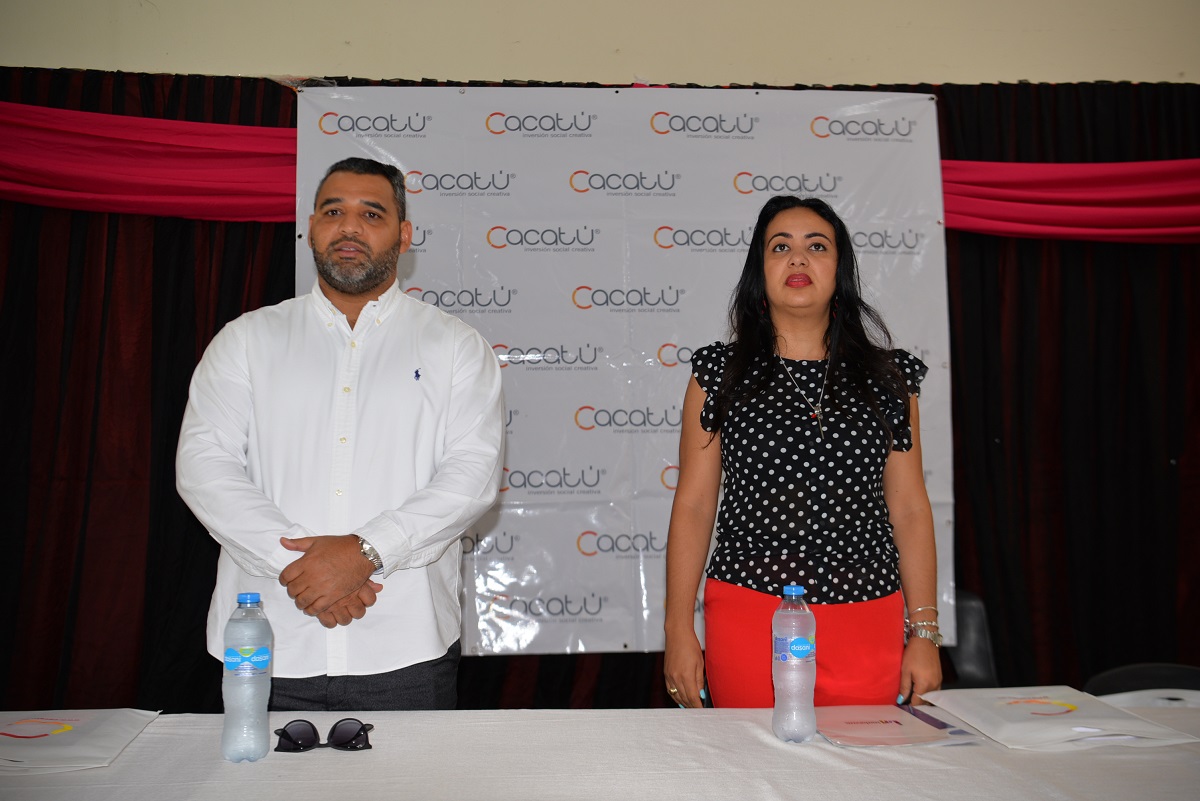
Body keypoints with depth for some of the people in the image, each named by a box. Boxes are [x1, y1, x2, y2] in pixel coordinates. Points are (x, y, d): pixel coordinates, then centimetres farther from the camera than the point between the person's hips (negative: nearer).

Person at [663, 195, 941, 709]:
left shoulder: (887, 378, 7)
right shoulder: (720, 373, 4)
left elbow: (909, 508, 7)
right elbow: (694, 505, 2)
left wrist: (925, 633, 4)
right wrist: (679, 630, -1)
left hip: (868, 624, 1)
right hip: (747, 618, -1)